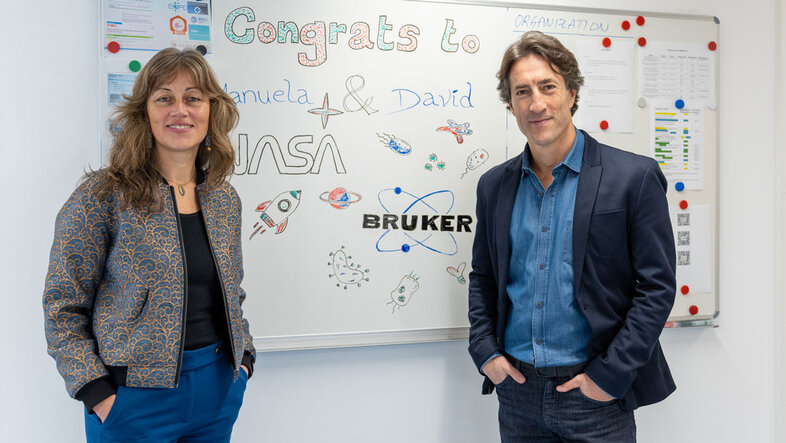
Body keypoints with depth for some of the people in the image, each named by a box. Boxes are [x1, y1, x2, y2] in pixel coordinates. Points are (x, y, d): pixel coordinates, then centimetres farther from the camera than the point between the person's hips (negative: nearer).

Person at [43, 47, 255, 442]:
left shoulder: (225, 201, 4)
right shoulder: (103, 196, -11)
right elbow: (63, 306, -8)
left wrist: (244, 357, 6)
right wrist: (96, 392, -13)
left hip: (219, 386, 5)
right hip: (135, 395, -4)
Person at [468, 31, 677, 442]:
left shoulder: (635, 177, -9)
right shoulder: (494, 185, 4)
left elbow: (656, 287, -9)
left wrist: (610, 376, -12)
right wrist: (485, 351, 1)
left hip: (596, 396, -3)